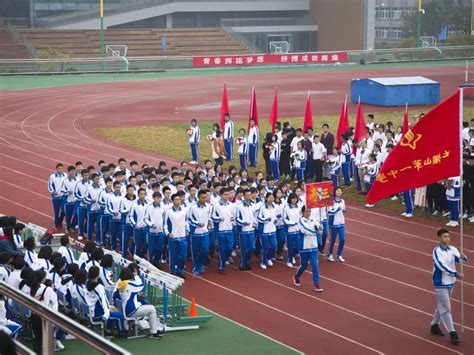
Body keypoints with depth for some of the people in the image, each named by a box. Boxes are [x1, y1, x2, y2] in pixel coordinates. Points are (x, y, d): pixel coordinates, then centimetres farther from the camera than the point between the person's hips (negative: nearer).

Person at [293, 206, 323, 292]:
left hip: (314, 247, 3)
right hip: (304, 247, -3)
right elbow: (307, 231, -23)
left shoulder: (313, 221, 3)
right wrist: (316, 231, -15)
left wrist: (319, 227, -37)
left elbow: (317, 227, -15)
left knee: (315, 266, -3)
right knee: (304, 265, 11)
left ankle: (316, 285, -2)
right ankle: (296, 277, 40)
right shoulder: (301, 222, -10)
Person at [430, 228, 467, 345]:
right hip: (441, 284, -6)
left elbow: (460, 259, -8)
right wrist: (456, 274, -32)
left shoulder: (452, 249, 3)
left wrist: (463, 257, -33)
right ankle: (452, 333, -6)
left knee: (441, 306, 19)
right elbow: (442, 266, -25)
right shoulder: (437, 251, -15)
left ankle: (435, 325, 35)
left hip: (450, 283, 6)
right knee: (446, 309, -6)